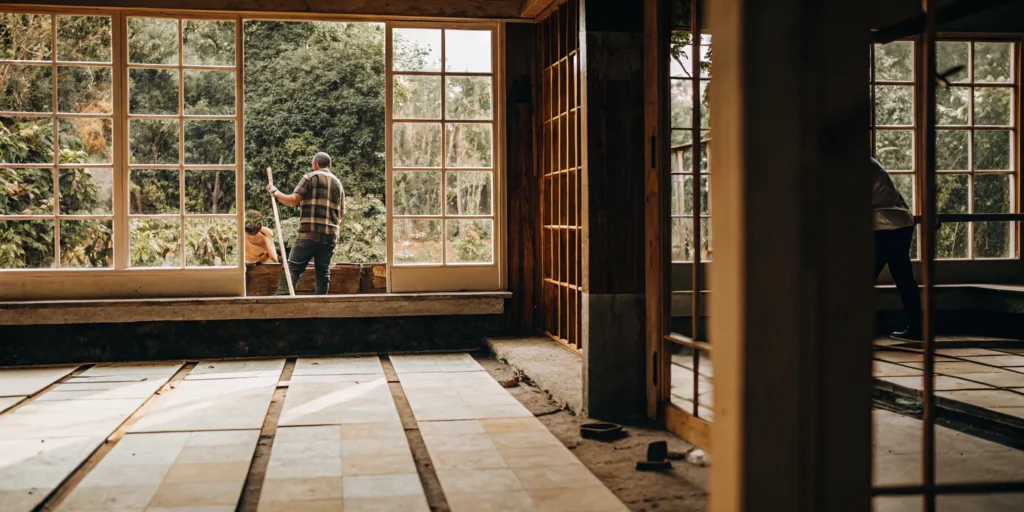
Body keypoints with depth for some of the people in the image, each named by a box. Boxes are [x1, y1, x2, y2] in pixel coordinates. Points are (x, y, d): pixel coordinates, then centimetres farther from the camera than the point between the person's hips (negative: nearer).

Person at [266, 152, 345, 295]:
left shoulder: (310, 177, 1)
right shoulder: (338, 183, 18)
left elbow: (293, 200, -6)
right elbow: (341, 212, 18)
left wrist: (275, 192, 8)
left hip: (309, 233, -5)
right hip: (331, 235, 5)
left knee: (293, 268, -6)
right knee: (323, 271, 8)